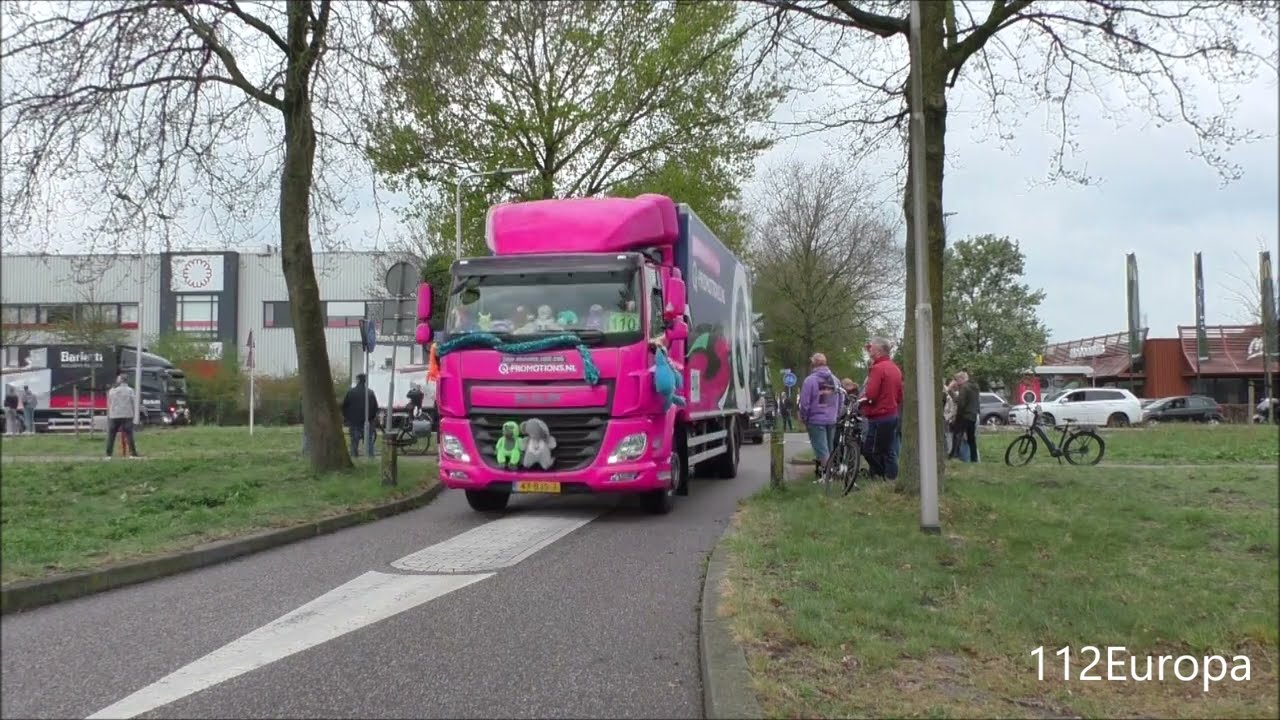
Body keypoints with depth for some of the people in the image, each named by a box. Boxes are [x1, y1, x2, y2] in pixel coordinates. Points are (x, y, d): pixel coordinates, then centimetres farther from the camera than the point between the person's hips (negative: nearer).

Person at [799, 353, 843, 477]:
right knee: (829, 447, 15)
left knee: (821, 449, -5)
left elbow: (805, 402, -12)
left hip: (816, 420, -6)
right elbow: (841, 399, 12)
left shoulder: (810, 380, -13)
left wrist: (803, 418, 1)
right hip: (831, 420, 6)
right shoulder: (834, 379, 6)